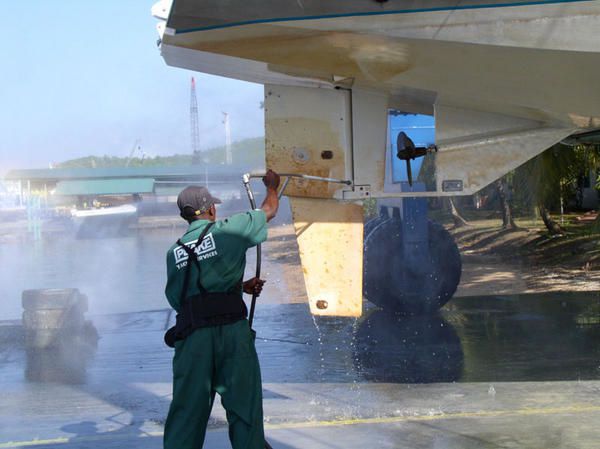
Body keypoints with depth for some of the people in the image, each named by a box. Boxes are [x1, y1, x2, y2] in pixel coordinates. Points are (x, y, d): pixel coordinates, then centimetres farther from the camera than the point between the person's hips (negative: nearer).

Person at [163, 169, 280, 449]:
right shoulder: (228, 230, 2)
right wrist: (272, 186, 38)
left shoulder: (175, 251, 13)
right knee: (243, 402, 8)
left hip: (192, 336, 3)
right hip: (232, 330, -3)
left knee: (188, 409, 8)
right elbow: (269, 210, 16)